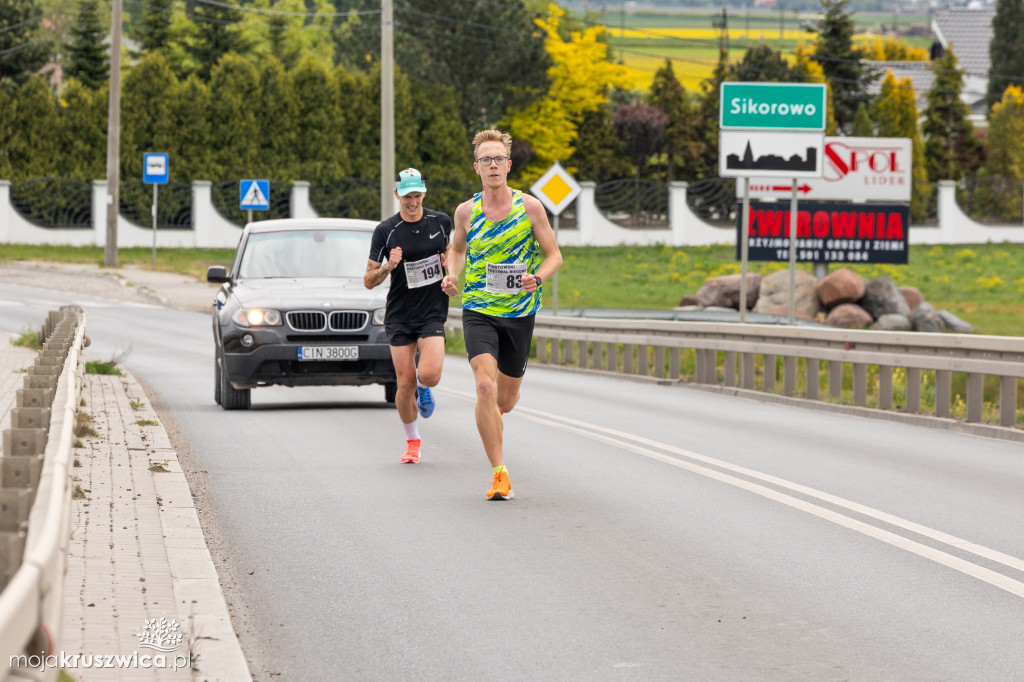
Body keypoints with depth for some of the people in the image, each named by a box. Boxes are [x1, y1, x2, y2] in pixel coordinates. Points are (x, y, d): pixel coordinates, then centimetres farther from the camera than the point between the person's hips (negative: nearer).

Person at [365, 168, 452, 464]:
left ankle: (423, 386, 20)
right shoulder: (385, 231, -5)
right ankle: (412, 442, 20)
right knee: (405, 385, -1)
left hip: (433, 313, 0)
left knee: (429, 375, -19)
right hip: (399, 315, 0)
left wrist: (450, 262, 0)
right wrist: (387, 267, -22)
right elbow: (369, 281, -2)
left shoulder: (441, 221, 1)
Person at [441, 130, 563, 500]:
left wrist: (536, 279, -18)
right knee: (485, 387, -20)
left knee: (506, 400, 11)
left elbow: (554, 255, 2)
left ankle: (491, 417, 51)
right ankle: (499, 473, -15)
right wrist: (452, 275, 0)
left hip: (520, 312, 1)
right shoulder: (466, 211, 0)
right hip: (477, 310, -1)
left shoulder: (529, 207, -4)